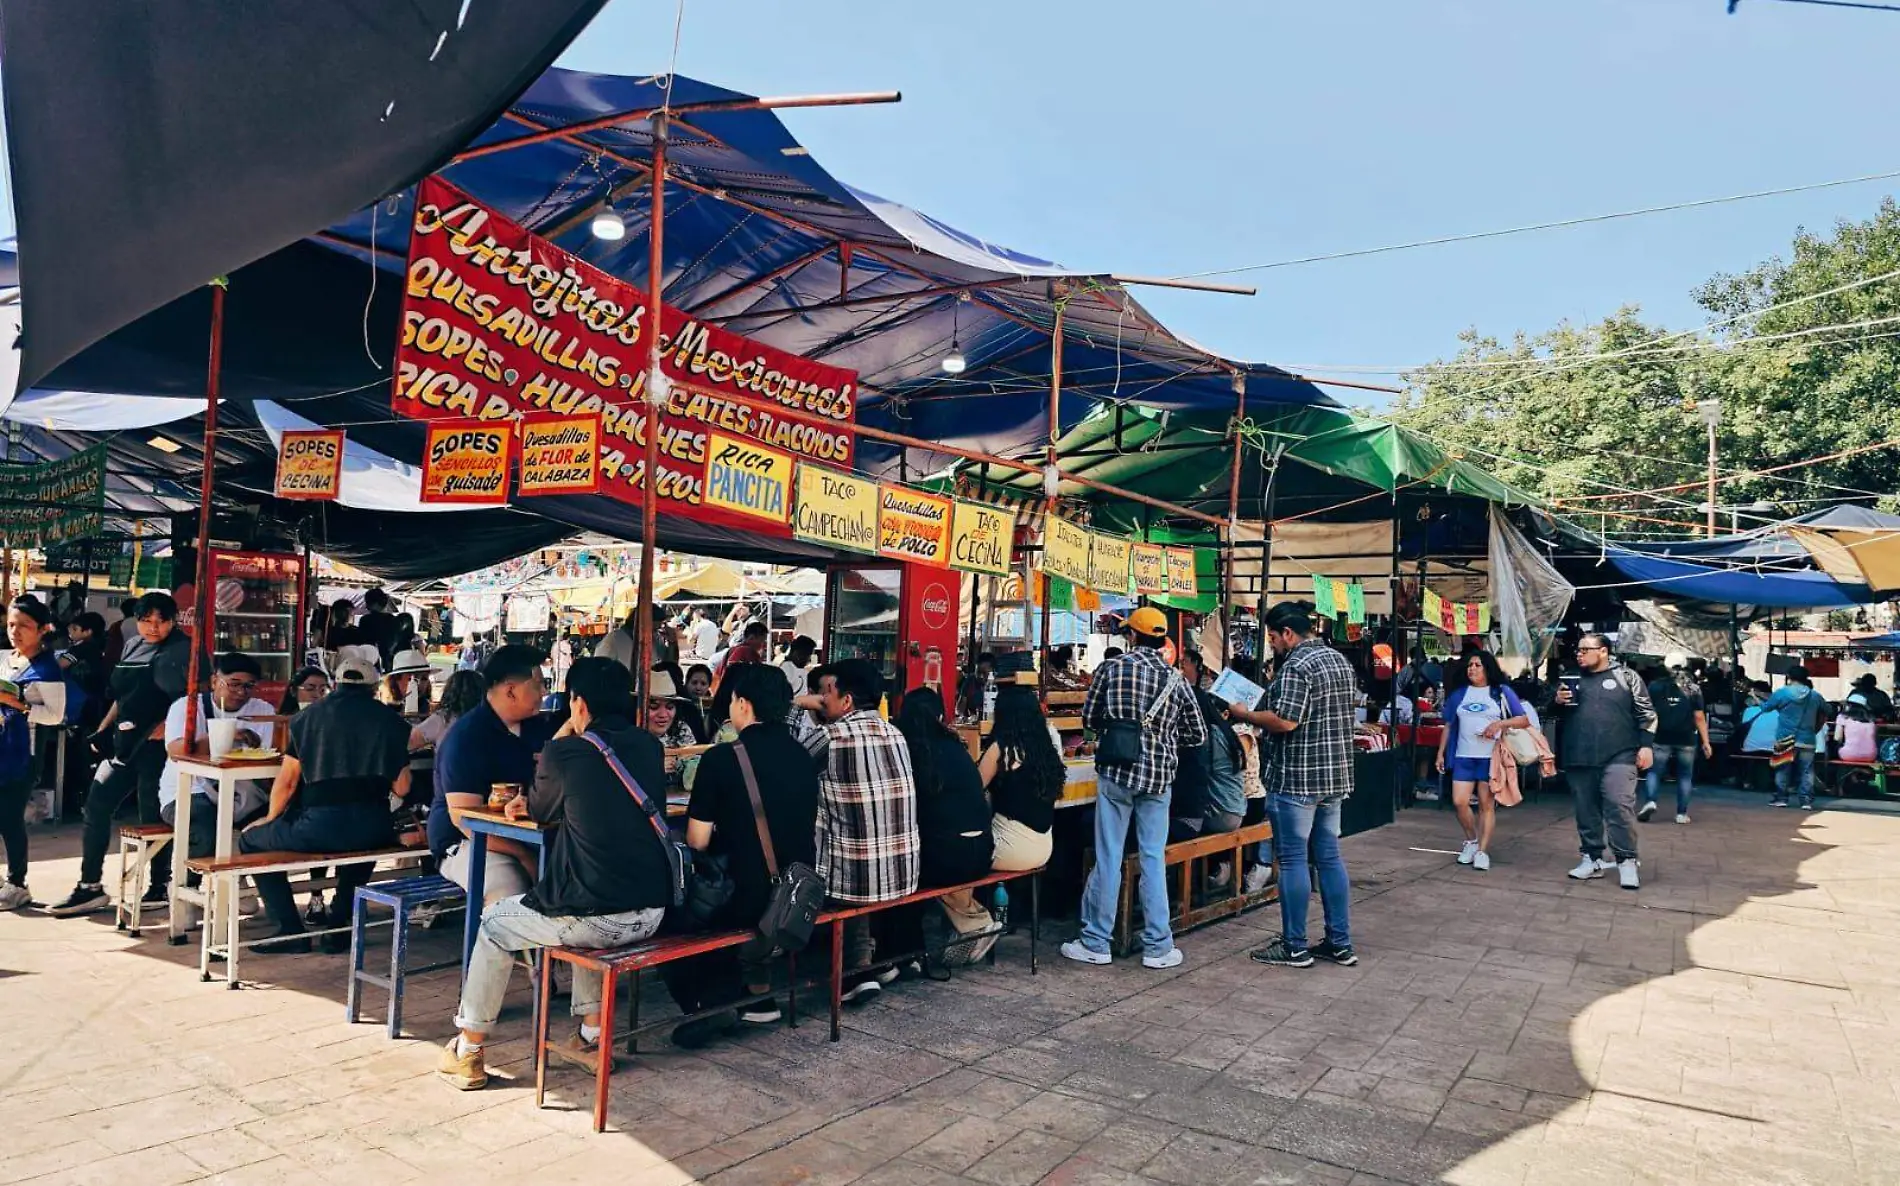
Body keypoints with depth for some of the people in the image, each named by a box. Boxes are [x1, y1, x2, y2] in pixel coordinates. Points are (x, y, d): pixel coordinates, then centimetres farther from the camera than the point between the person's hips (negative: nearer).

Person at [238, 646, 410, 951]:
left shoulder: (311, 715, 8)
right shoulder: (390, 720, 9)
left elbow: (287, 780, 8)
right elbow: (401, 789, 8)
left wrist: (270, 819, 26)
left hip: (317, 828, -2)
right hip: (371, 830, 3)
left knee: (251, 840, 22)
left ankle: (291, 930, 15)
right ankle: (337, 924, 31)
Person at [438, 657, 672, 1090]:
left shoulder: (566, 754, -10)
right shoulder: (648, 746, 6)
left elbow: (541, 811, 11)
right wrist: (534, 804, 26)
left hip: (593, 917, -6)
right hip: (650, 913, 6)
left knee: (495, 924, 21)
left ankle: (468, 1053, 30)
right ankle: (593, 1037, 37)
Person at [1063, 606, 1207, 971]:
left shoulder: (1110, 669, -4)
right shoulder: (1177, 679, 2)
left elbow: (1089, 719, 4)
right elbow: (1197, 736, 7)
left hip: (1116, 773, -1)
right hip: (1157, 777, 2)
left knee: (1108, 857, 4)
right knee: (1153, 860, 8)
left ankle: (1095, 942, 12)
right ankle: (1157, 946, 14)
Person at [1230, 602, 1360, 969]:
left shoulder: (1296, 666, -17)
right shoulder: (1339, 660, 13)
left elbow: (1284, 721, -25)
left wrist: (1244, 714, -10)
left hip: (1296, 779, -9)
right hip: (1335, 775, 9)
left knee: (1293, 860, 0)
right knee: (1330, 857, 13)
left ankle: (1294, 948, 7)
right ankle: (1340, 943, 18)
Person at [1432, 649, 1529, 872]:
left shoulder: (1502, 692, 3)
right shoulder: (1459, 694, 12)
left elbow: (1524, 720, 2)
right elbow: (1448, 726, 16)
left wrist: (1500, 723, -14)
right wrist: (1440, 753, 11)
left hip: (1491, 757, -3)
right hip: (1463, 757, 3)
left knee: (1487, 805, 0)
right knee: (1459, 802, -5)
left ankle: (1482, 851, 6)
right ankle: (1471, 840, 17)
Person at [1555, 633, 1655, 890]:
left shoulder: (1625, 676, 5)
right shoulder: (1572, 679, 15)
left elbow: (1646, 712, 4)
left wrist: (1646, 745, -4)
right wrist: (1558, 702, 0)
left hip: (1618, 757, -4)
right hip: (1579, 759, 4)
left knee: (1620, 808, -11)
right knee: (1586, 811, 8)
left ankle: (1626, 861, -1)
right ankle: (1592, 859, 18)